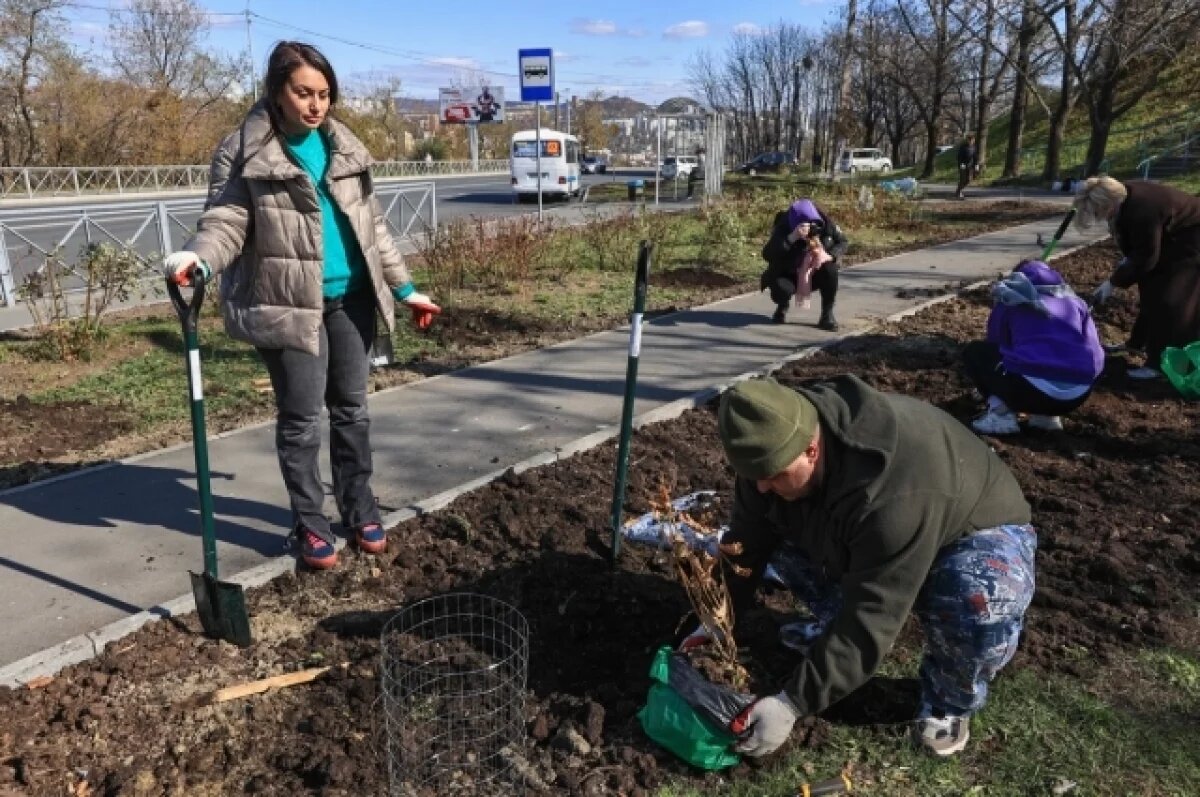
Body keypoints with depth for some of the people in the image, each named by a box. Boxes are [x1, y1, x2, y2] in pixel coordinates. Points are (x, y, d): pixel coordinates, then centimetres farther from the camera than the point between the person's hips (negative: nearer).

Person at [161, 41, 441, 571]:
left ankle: (359, 510, 27)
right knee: (301, 419, 1)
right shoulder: (244, 151, -4)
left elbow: (371, 225, 14)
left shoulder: (344, 146, 10)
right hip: (287, 304, -4)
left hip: (350, 298, 5)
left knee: (351, 409, 12)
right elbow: (228, 220, -11)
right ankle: (309, 523, 18)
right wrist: (199, 257, -33)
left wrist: (403, 287, 14)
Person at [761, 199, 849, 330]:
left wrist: (830, 256, -28)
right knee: (780, 288, -33)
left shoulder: (825, 224, -21)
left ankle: (828, 313, -11)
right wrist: (791, 238, -52)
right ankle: (782, 307, 7)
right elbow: (767, 255, -40)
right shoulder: (783, 229, -28)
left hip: (815, 275, 2)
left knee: (830, 269, -28)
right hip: (790, 276, -2)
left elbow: (843, 242, -6)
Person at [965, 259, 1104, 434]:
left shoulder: (1010, 300, 17)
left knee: (973, 352, 19)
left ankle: (1001, 412, 2)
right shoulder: (1075, 300, 24)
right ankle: (1047, 414, 14)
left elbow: (996, 346, 25)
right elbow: (1096, 354, 24)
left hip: (1033, 390, -4)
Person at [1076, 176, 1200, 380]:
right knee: (1152, 288, 17)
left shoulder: (1142, 211, -39)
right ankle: (1142, 342, 32)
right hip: (1168, 234, 9)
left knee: (1170, 301, -10)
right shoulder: (1122, 198, -11)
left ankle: (1161, 362, -5)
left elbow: (1145, 259, -26)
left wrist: (1113, 282, -19)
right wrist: (1127, 259, -3)